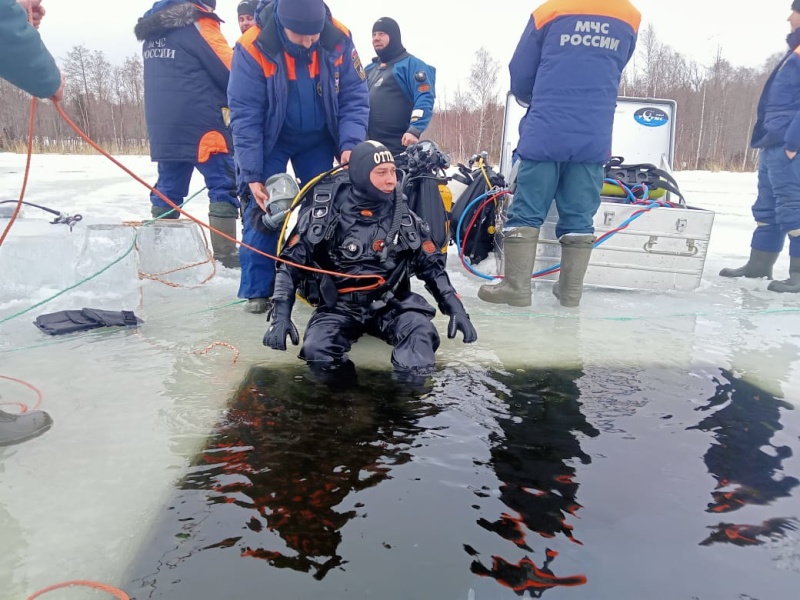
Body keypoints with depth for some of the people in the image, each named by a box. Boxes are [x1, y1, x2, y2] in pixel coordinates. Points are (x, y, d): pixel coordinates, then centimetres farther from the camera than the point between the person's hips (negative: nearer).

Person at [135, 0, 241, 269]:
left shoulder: (154, 28, 18)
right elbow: (229, 71, -6)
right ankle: (225, 252, -6)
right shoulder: (199, 23, -7)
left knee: (168, 187, 12)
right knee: (224, 184, -3)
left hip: (162, 125, 8)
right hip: (201, 123, -8)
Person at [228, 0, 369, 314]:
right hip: (269, 139, -2)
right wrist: (252, 174, -23)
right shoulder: (252, 48, -25)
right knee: (262, 208, -10)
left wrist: (350, 145, -27)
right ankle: (257, 290, 0)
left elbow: (354, 98, -12)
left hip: (319, 140, 3)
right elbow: (244, 117, -21)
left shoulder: (340, 40, -20)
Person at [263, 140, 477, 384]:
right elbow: (290, 263, -2)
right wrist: (281, 314, -14)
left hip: (391, 304, 1)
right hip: (340, 306, -1)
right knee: (317, 353, -30)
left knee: (422, 332, -30)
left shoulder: (405, 219, 3)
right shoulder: (324, 215, -5)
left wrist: (456, 308, -3)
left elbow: (432, 266, 10)